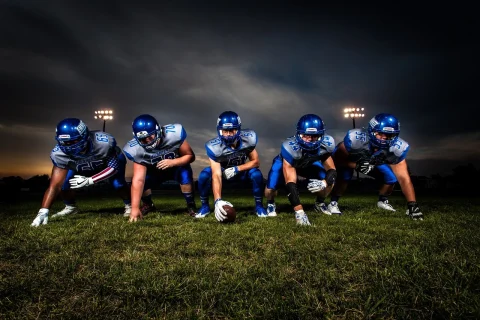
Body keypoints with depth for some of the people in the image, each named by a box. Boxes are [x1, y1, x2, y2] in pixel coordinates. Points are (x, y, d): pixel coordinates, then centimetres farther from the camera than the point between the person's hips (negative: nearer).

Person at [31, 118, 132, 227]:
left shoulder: (104, 143, -43)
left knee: (117, 183, -27)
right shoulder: (60, 153, -33)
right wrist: (43, 212, -40)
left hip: (112, 160, -3)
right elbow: (55, 185, -30)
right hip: (81, 167, 3)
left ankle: (129, 205, 3)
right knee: (65, 182, -16)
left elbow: (114, 167, -29)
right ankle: (70, 207, 15)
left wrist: (89, 181, -36)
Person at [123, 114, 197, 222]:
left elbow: (190, 156, -22)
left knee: (185, 175, -34)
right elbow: (138, 180, -32)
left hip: (177, 166, -2)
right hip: (155, 171, 2)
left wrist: (172, 162, -41)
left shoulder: (173, 134, -35)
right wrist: (135, 208, -38)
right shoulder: (137, 150, -28)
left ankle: (191, 206, -9)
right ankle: (148, 205, 11)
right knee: (142, 181, -23)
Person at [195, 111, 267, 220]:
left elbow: (256, 162, -16)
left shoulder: (248, 139, -27)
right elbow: (216, 175, -39)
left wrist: (236, 169, -31)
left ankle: (259, 205, -5)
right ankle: (205, 206, -4)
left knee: (256, 174, -30)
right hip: (223, 171, -1)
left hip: (241, 170, 1)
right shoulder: (215, 147, -34)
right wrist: (218, 200, -52)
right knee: (204, 175, -29)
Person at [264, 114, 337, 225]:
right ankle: (271, 204, 15)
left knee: (330, 182, -17)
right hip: (285, 163, -3)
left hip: (308, 163, 4)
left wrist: (324, 183, -47)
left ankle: (319, 203, 16)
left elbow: (332, 170, -23)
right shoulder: (290, 147, -44)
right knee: (270, 189, -24)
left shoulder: (325, 145, -32)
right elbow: (290, 183, -45)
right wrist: (299, 212, -50)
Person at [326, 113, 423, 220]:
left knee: (392, 177, -13)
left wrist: (412, 205, -35)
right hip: (349, 159, -4)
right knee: (344, 176, -33)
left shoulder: (396, 147, -30)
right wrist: (357, 166, -44)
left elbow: (403, 178, -27)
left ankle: (382, 201, 17)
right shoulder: (356, 138, -41)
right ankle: (333, 202, -10)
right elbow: (336, 159, -28)